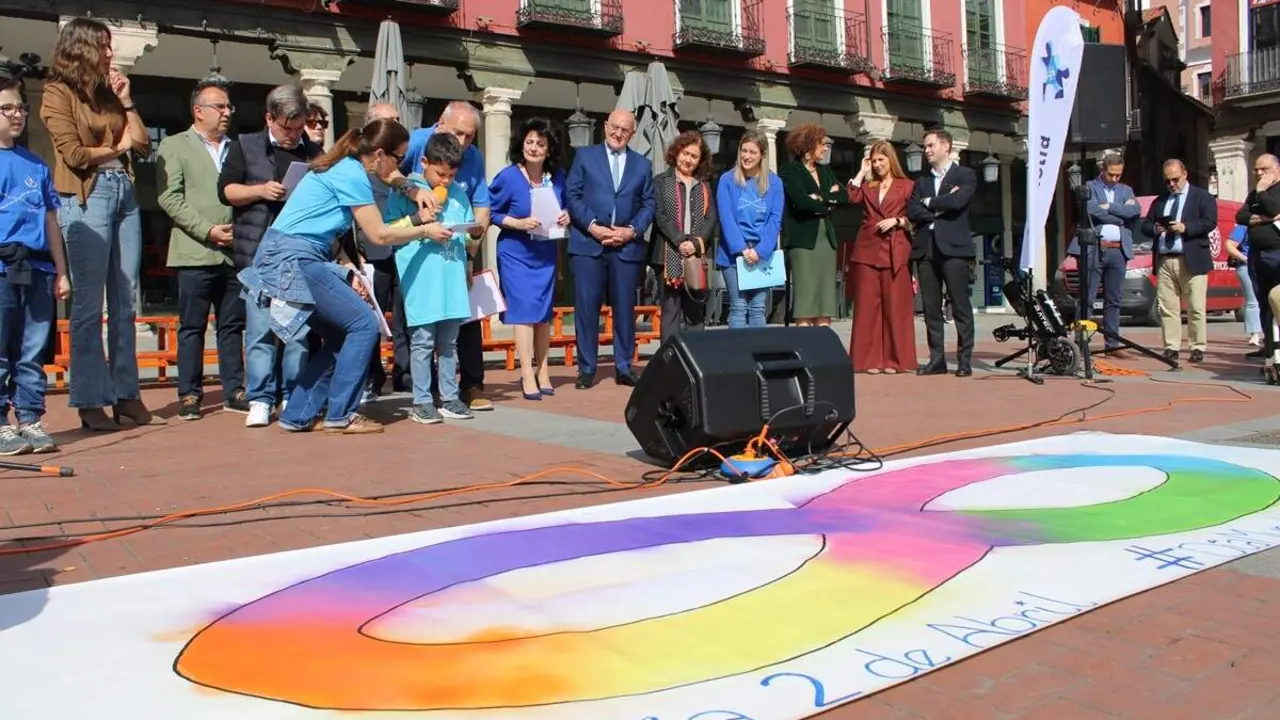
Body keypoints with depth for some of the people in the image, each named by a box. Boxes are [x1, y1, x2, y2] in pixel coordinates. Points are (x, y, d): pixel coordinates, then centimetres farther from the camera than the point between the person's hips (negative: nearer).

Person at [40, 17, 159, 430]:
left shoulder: (108, 93, 19)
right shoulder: (59, 92, 1)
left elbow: (143, 145, 13)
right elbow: (74, 154, -9)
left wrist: (126, 102, 8)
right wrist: (116, 148, 5)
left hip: (124, 193, 6)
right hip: (86, 198, -6)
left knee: (125, 302, 5)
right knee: (89, 303, -5)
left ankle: (127, 395, 11)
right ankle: (90, 402, 0)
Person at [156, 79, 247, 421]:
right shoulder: (174, 146, 6)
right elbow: (169, 198, -4)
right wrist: (208, 230, -12)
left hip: (235, 251, 4)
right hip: (196, 252, -3)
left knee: (233, 325, 7)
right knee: (192, 327, 1)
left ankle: (234, 392, 13)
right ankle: (189, 394, 8)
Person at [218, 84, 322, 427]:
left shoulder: (315, 153, 16)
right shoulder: (245, 146, 11)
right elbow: (225, 189, 5)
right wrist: (260, 190, -11)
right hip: (259, 254, -1)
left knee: (299, 328, 2)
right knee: (260, 328, -3)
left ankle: (294, 398, 9)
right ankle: (260, 400, 2)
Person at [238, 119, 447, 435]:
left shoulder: (344, 168, 16)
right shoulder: (352, 174, -13)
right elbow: (380, 234, -10)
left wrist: (349, 271, 4)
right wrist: (425, 230, 3)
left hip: (286, 259, 10)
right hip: (293, 259, -10)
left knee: (340, 335, 12)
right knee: (364, 323, -7)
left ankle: (299, 415, 15)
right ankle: (339, 415, -1)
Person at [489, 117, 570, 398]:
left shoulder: (557, 176, -1)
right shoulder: (508, 177, -13)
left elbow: (564, 206, 15)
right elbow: (490, 212, -7)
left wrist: (565, 216, -7)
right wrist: (518, 223, -20)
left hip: (546, 253, 5)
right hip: (516, 253, -4)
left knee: (544, 312, 10)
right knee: (525, 310, -8)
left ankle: (542, 372, 22)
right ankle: (527, 376, -2)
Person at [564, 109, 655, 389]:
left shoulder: (642, 164, 14)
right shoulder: (585, 156, 9)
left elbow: (648, 205, 10)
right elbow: (572, 196, 2)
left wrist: (631, 231, -6)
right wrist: (593, 227, -10)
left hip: (627, 246, 2)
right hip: (588, 243, -2)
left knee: (625, 308, 4)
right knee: (586, 307, -1)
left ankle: (623, 368, 13)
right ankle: (586, 369, 6)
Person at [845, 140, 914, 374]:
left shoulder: (906, 186, 9)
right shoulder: (867, 186, 17)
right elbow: (851, 197, -3)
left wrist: (897, 221, -9)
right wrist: (862, 171, 4)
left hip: (895, 252, -2)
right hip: (867, 251, 3)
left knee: (895, 306, -1)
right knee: (867, 306, -1)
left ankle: (895, 360, 4)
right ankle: (869, 359, 3)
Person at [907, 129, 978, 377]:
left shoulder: (965, 175, 5)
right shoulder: (921, 181, 19)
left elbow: (957, 201, -14)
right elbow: (912, 212, 5)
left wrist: (929, 203, 0)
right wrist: (941, 207, -5)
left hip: (953, 246, -5)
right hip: (925, 248, 5)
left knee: (960, 307, -3)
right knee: (931, 308, 4)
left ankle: (964, 361, 1)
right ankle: (937, 359, 10)